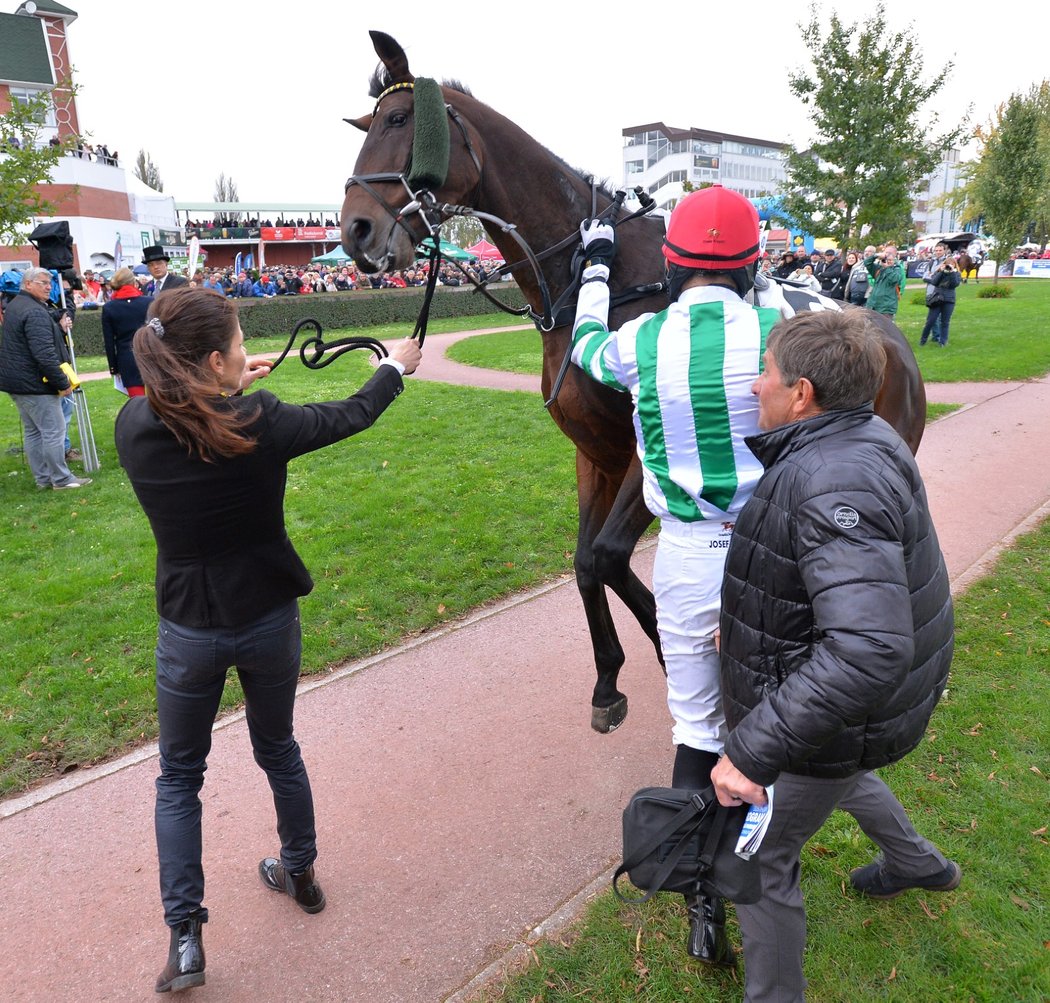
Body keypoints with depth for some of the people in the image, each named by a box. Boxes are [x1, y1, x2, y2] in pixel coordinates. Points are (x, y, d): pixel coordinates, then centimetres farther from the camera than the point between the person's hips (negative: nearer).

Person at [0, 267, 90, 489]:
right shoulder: (35, 312, -19)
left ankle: (42, 478, 21)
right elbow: (44, 355, -25)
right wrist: (62, 383, -20)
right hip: (35, 384, -10)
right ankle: (61, 479, 3)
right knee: (54, 430, -3)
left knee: (33, 431, 14)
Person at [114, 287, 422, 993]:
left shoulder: (134, 427, -14)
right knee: (279, 751, 23)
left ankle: (185, 937, 19)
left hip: (189, 632, 1)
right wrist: (397, 368, 15)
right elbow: (350, 417, -2)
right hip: (270, 621, 0)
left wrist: (227, 395, 18)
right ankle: (302, 875, 43)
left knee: (179, 775, 20)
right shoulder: (263, 424, -20)